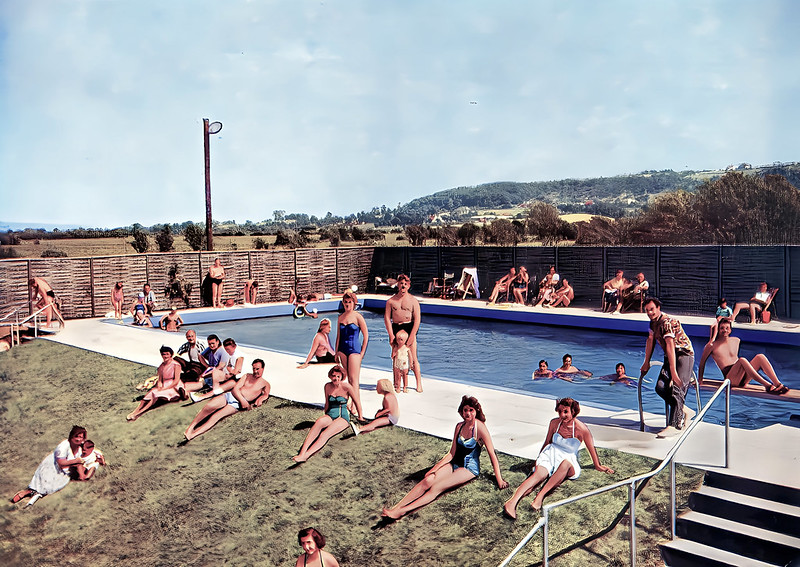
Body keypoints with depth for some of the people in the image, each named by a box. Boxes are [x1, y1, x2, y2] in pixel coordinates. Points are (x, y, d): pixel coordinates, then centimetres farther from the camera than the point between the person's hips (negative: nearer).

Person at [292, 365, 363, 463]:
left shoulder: (346, 387, -7)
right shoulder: (327, 386, 6)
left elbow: (357, 402, 3)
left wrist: (361, 418, 10)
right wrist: (325, 414, 24)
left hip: (343, 417, -3)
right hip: (330, 415, 3)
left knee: (325, 434, -33)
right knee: (318, 422, -35)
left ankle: (305, 455, -50)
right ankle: (302, 452, -49)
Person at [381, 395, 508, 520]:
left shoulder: (479, 427, -14)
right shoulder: (459, 426, 5)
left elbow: (492, 454, -13)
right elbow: (452, 453, 6)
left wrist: (499, 480, -14)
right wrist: (435, 468, -4)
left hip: (470, 469, -6)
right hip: (455, 463, 6)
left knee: (437, 487, -25)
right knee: (428, 480, -20)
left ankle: (402, 511, -34)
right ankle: (397, 507, -29)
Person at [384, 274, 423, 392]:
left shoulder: (413, 300, 2)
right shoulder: (391, 301, 6)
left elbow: (417, 319, -2)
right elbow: (387, 318, 2)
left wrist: (412, 336, -10)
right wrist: (391, 335, -7)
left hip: (409, 328, -2)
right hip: (395, 328, 2)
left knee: (413, 358, -4)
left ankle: (419, 383, 3)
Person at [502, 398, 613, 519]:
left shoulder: (582, 429, -9)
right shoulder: (554, 423, 2)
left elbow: (591, 448, 5)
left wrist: (598, 466, 15)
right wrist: (539, 458, 25)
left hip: (569, 458, -1)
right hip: (551, 453, 2)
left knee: (565, 464, -41)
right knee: (538, 474, -31)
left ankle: (540, 495, -48)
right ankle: (512, 501, -53)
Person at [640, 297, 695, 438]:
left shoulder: (668, 322, -23)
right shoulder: (653, 322, 7)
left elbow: (670, 346, -30)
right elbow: (651, 340, 18)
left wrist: (673, 372, -36)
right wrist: (646, 363, 19)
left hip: (684, 354, -8)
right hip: (670, 357, 8)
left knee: (676, 388, -21)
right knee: (660, 387, -8)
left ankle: (674, 425, -25)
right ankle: (685, 411, 10)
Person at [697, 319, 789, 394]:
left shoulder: (736, 341, 18)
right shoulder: (712, 346, 1)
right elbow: (702, 362, 7)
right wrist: (700, 380, 8)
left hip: (743, 379, 6)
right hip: (730, 380, -6)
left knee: (760, 357, -18)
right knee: (742, 360, -34)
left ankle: (778, 384, -31)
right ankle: (767, 386, -41)